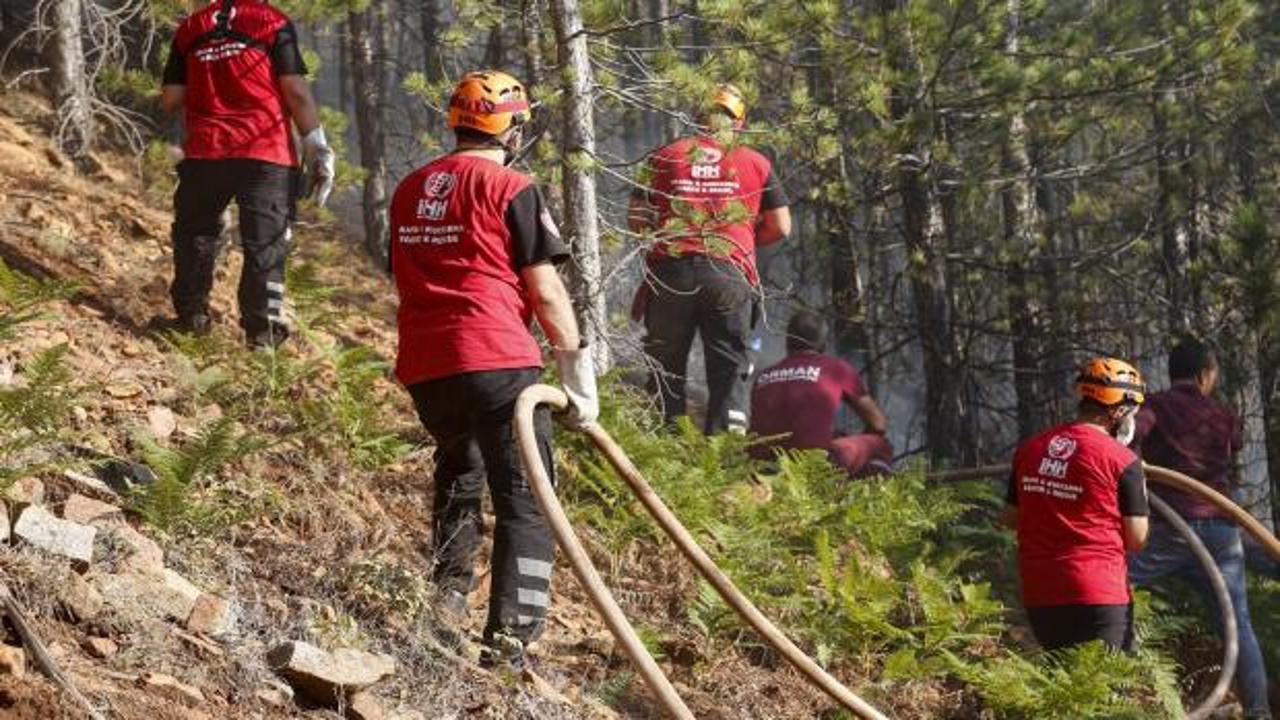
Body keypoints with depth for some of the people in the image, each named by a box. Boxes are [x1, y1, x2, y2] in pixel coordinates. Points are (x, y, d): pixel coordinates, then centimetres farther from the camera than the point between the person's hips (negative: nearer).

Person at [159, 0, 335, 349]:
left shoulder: (190, 28, 10)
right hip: (267, 154, -3)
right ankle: (263, 327, -2)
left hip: (204, 153, 3)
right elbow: (296, 91, -6)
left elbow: (170, 100, 10)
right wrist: (317, 147, -2)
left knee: (196, 232, 20)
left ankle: (191, 315, 19)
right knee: (266, 242, 2)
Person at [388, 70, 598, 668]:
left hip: (423, 365, 6)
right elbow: (545, 290, -6)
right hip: (496, 360, -6)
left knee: (459, 474, 31)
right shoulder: (511, 189, -4)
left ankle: (449, 592, 27)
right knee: (524, 501, -2)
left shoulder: (409, 190, 16)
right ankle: (509, 636, -12)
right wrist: (576, 362, 1)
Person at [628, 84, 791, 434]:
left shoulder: (666, 156, 12)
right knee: (729, 367, 3)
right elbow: (780, 227, 12)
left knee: (666, 367, 9)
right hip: (729, 273, 0)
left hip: (670, 271, 1)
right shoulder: (756, 163, 11)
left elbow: (636, 220, 10)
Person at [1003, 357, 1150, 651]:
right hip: (1097, 599, -6)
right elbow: (1136, 539, -6)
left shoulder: (1029, 450, 5)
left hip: (1039, 596, 6)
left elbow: (1011, 517, 16)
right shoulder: (1122, 461, -11)